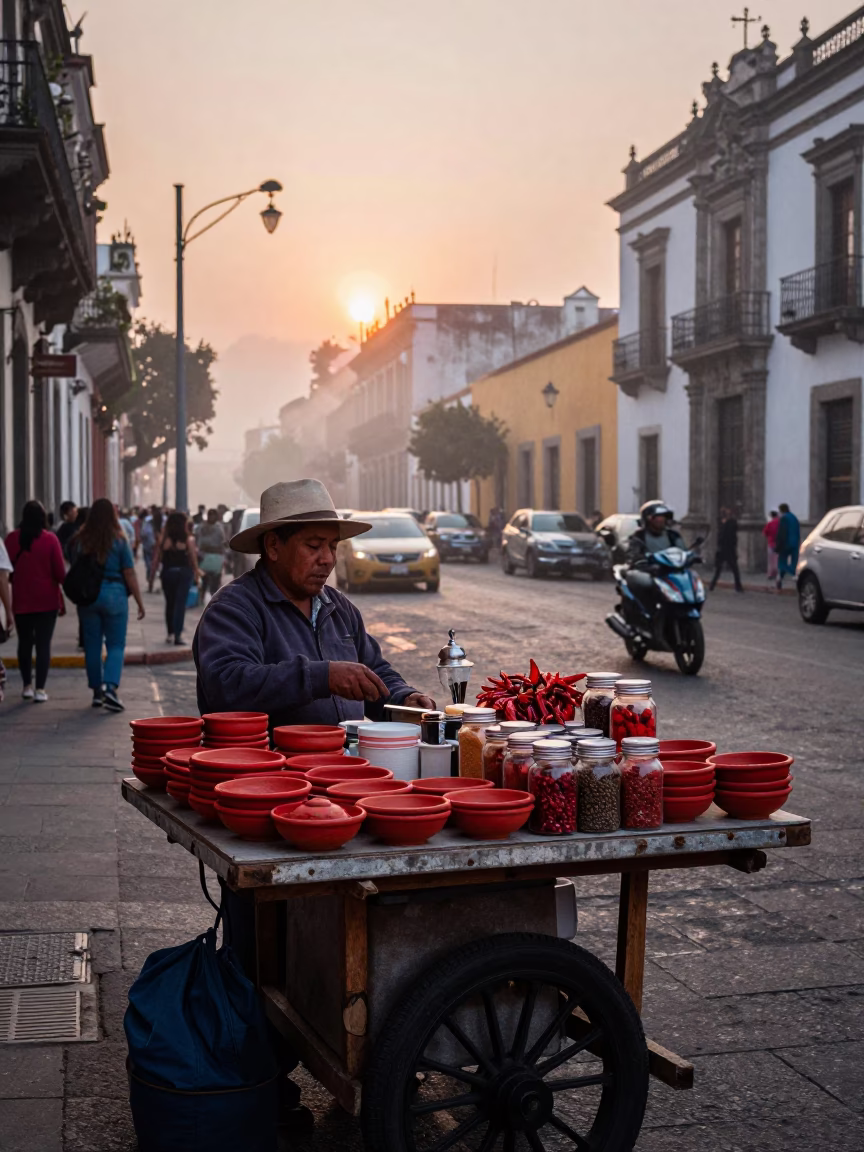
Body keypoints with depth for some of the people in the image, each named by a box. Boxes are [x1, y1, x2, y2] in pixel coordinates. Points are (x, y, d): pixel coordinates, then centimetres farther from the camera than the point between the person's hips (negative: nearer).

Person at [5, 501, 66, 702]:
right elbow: (59, 572, -8)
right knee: (43, 644, 2)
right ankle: (40, 689, -1)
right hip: (46, 600, -2)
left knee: (24, 643, 15)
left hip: (21, 600, 2)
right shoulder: (50, 539, -10)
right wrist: (62, 599, 5)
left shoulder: (11, 539, -4)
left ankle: (27, 686, 21)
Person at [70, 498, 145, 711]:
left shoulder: (79, 541, 1)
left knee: (92, 645, 12)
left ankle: (97, 692, 18)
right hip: (114, 594, -2)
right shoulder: (119, 541, -6)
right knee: (116, 645, 3)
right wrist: (139, 601, 2)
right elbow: (129, 574, -5)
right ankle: (111, 688, -16)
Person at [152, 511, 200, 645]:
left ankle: (170, 633, 21)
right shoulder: (189, 539, -7)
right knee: (180, 604, -1)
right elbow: (193, 558, -4)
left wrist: (152, 573, 6)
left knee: (169, 604, 14)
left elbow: (157, 558, -2)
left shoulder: (163, 539, -3)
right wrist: (196, 573, 8)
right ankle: (178, 634, -7)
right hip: (184, 572, -2)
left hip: (167, 572, 2)